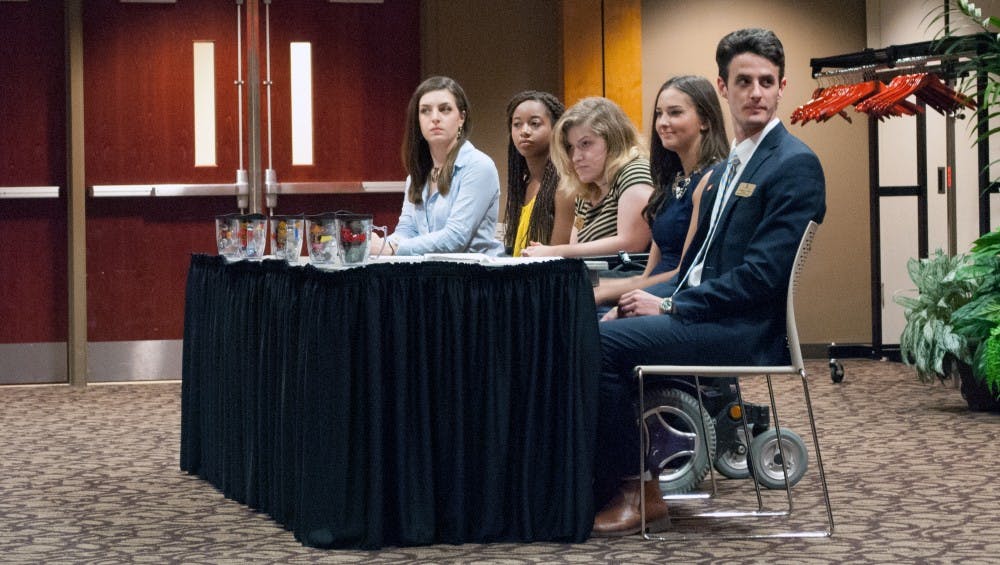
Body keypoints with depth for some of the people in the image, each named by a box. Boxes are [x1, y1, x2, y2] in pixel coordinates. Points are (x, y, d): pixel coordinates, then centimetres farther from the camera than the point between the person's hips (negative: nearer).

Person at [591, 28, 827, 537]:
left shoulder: (795, 165, -11)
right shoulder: (729, 166, 19)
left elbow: (761, 275, -18)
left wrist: (669, 306, -15)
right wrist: (655, 298, 1)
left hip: (746, 331, -9)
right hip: (703, 312, 9)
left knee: (604, 342, -21)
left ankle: (636, 490, -10)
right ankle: (598, 479, -2)